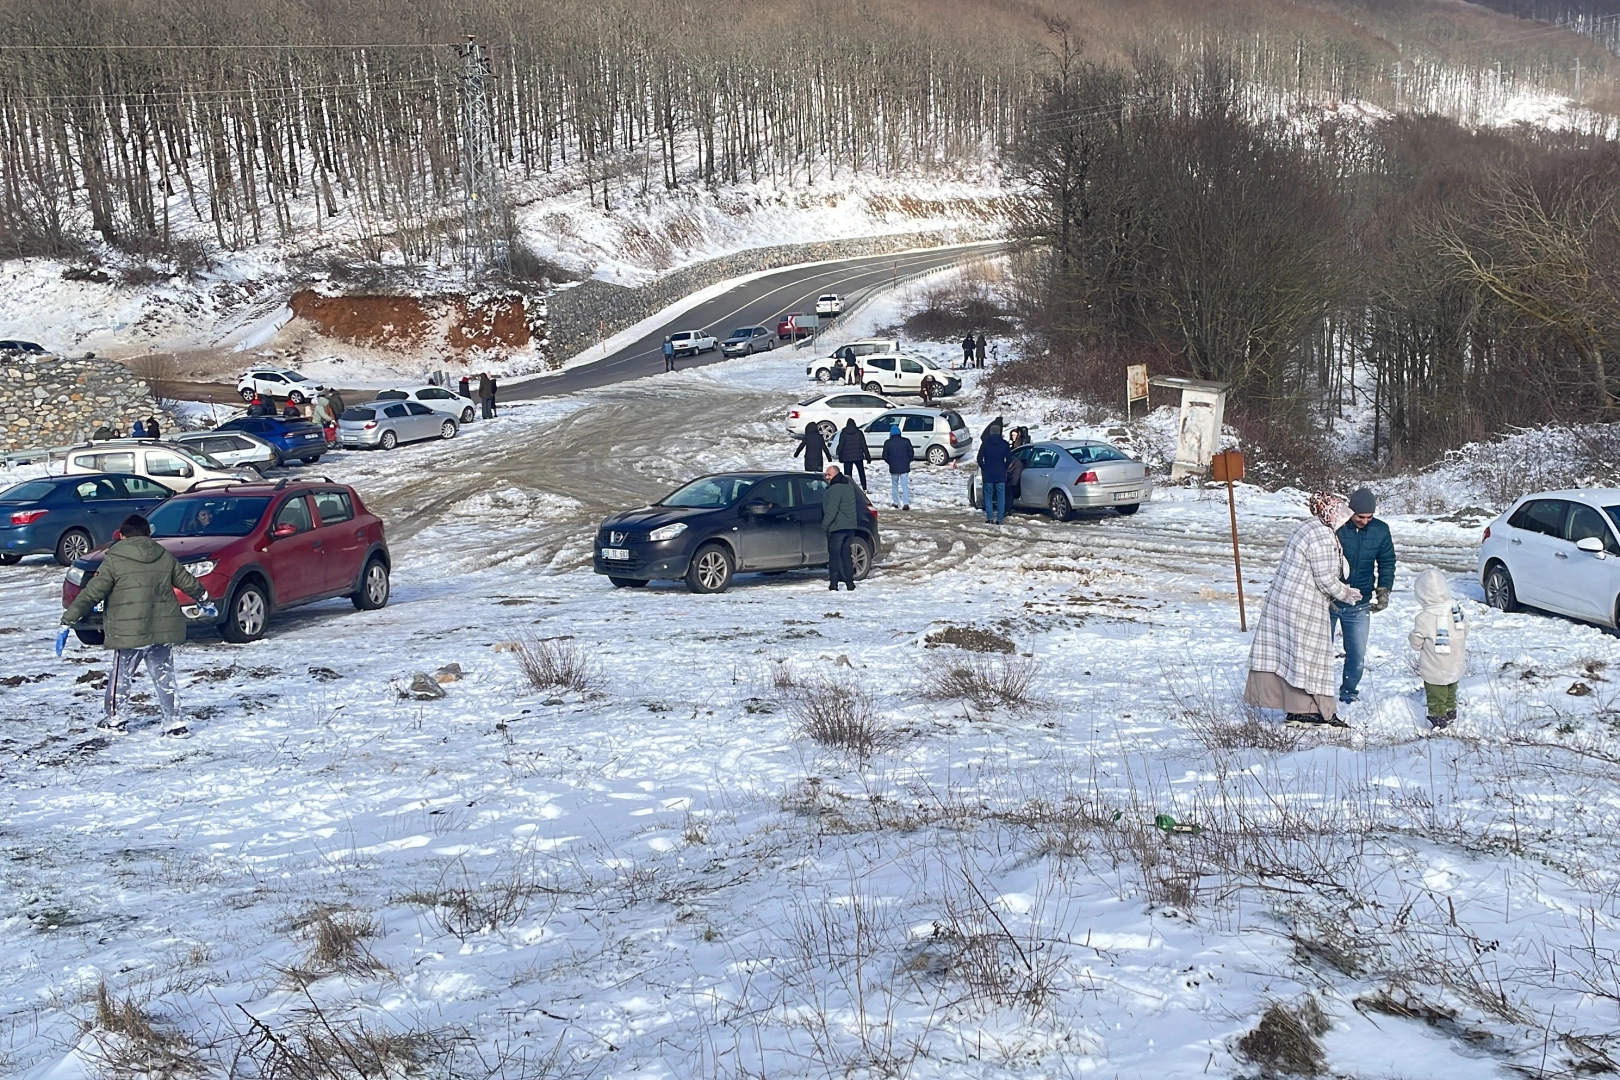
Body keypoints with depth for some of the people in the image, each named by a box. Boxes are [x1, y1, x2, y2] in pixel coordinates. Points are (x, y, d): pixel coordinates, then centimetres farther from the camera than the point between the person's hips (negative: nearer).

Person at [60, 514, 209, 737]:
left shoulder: (114, 561, -4)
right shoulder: (165, 557, 9)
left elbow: (92, 592, -7)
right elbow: (186, 582, 19)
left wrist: (70, 616, -2)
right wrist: (202, 595, 38)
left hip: (129, 632, -4)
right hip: (164, 629, 4)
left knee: (121, 677, 11)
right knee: (165, 677, 9)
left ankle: (113, 719, 21)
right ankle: (174, 722, 6)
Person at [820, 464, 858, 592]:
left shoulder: (835, 489, -16)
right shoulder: (849, 486, 14)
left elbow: (831, 510, -22)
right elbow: (857, 502, 25)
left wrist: (825, 524, -14)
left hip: (837, 527, -9)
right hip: (850, 526, 9)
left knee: (834, 555, -5)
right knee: (845, 554, 14)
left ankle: (833, 585, -8)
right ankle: (850, 583, 13)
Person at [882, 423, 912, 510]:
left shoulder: (888, 443, -4)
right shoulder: (906, 441, -1)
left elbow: (885, 456, -1)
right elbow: (911, 453, 4)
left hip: (894, 468, 0)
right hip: (905, 467, 0)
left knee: (894, 484, 17)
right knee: (905, 485, 0)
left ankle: (895, 502, 18)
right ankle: (906, 503, -11)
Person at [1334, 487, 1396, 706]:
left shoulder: (1380, 531, -3)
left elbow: (1387, 563, 10)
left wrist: (1383, 590, -5)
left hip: (1359, 606, 3)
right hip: (1329, 602, -3)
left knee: (1357, 654, 6)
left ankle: (1349, 694, 25)